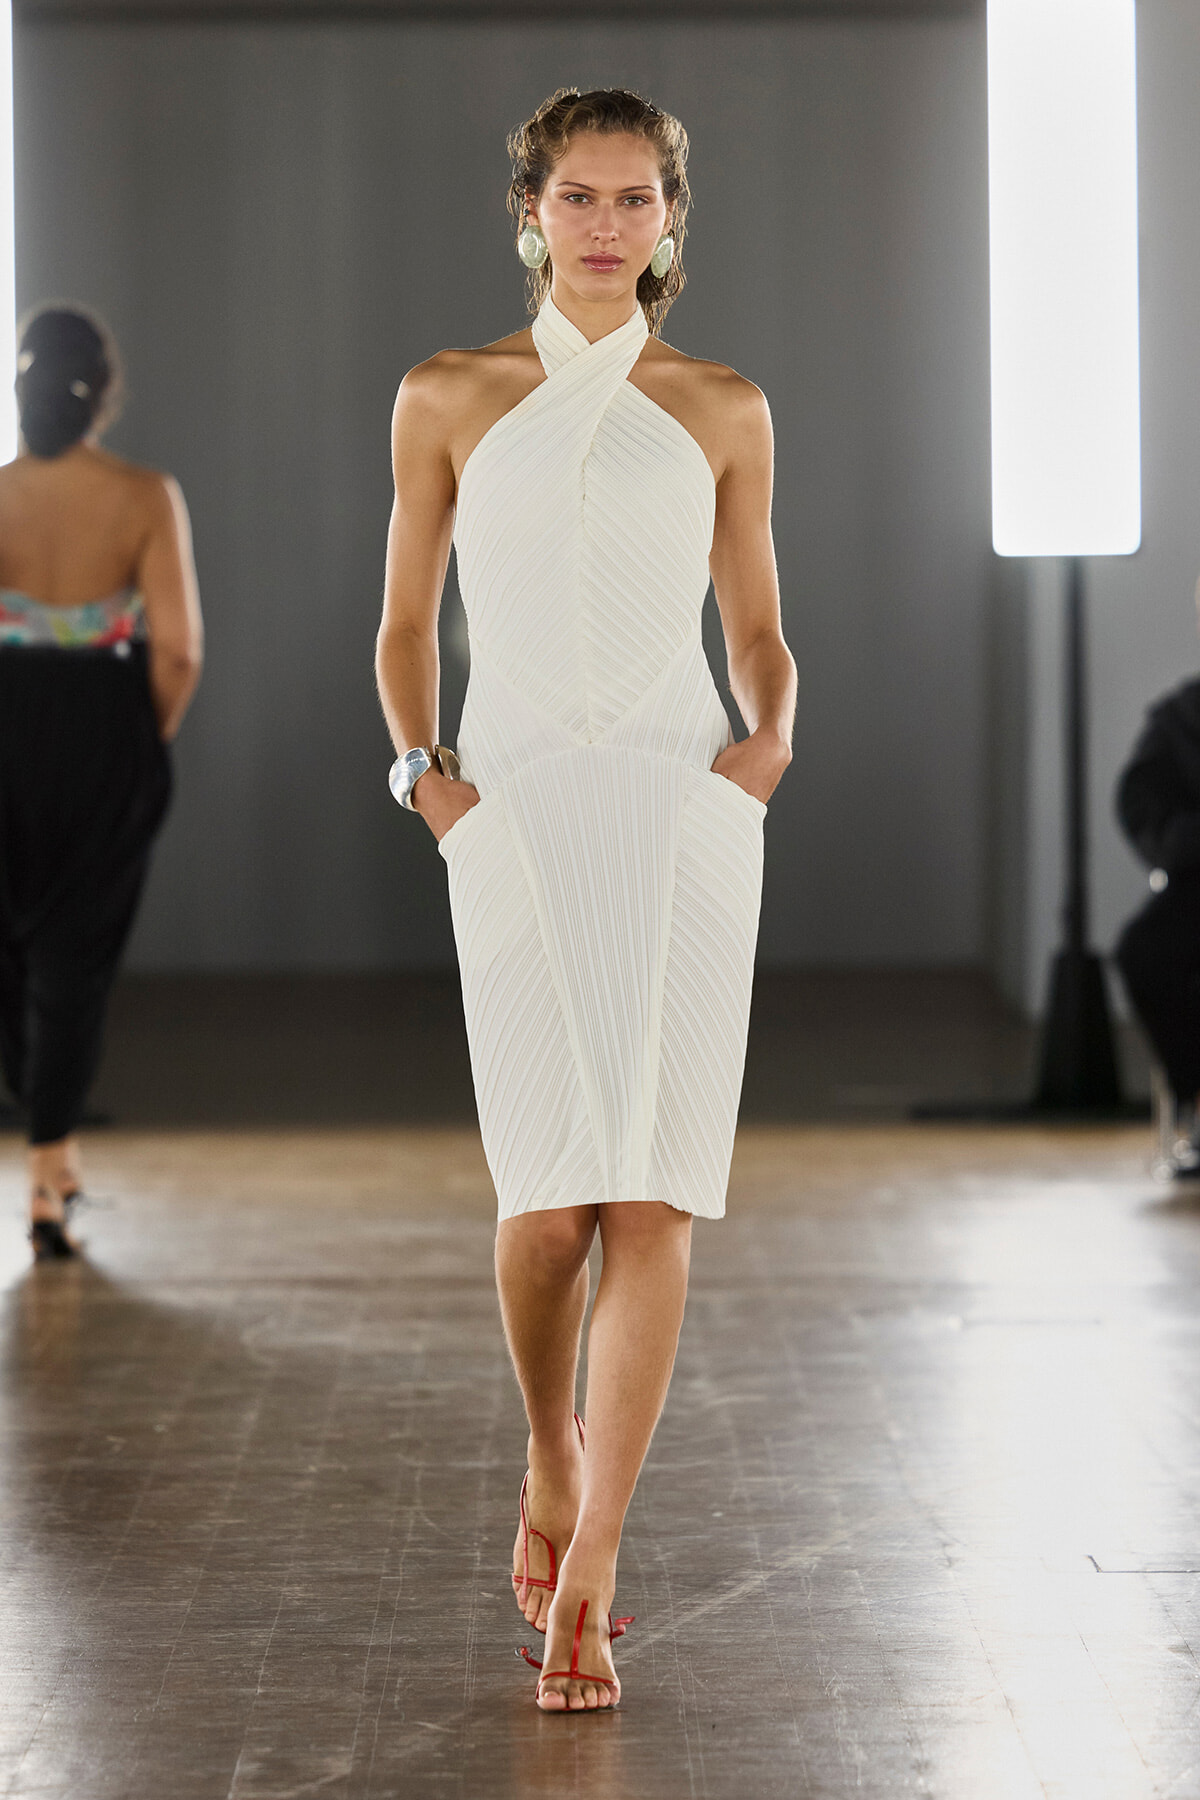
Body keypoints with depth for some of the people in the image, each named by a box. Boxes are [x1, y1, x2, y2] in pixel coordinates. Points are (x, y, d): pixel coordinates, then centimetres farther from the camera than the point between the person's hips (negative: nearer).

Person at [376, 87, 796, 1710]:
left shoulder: (724, 412, 11)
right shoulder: (449, 399, 10)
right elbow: (407, 622, 15)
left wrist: (773, 737, -4)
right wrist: (422, 769, -2)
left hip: (684, 801, 0)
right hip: (519, 809, 0)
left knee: (653, 1193, -10)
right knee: (549, 1199, -6)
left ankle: (584, 1578, -8)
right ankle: (553, 1465, 25)